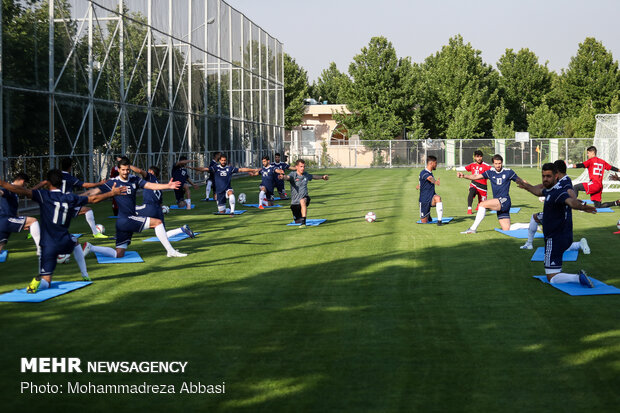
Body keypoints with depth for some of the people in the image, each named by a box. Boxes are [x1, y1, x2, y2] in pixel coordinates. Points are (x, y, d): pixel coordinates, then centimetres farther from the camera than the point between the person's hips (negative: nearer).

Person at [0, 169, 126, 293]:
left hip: (48, 246, -3)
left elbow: (22, 191, -18)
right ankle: (85, 275, 34)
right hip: (65, 243, 3)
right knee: (75, 243, 40)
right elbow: (93, 199, 15)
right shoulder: (71, 198, 5)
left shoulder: (43, 195, -5)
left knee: (46, 281, 4)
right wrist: (112, 193, 28)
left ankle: (39, 282, -32)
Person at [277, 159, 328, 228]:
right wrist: (283, 176, -57)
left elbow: (313, 176, 27)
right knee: (297, 221, 14)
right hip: (295, 201, -1)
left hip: (304, 197, 1)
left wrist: (322, 177, 41)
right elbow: (287, 177, -34)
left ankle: (303, 222, -41)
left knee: (303, 201, -40)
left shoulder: (306, 175, 4)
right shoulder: (293, 174, -10)